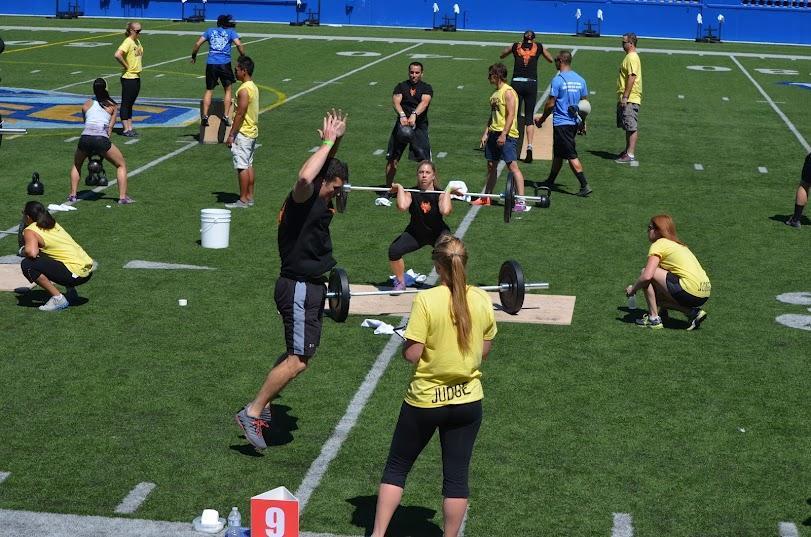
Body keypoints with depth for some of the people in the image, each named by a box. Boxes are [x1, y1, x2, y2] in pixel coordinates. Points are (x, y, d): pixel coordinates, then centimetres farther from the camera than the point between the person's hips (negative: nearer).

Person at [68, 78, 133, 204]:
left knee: (76, 165, 31)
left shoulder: (87, 104, 22)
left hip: (85, 138, 2)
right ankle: (123, 197, 8)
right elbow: (110, 126, 12)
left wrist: (91, 151, 22)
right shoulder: (112, 105, 17)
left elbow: (86, 122, 21)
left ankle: (72, 195, 25)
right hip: (101, 139, -2)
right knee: (121, 165, 17)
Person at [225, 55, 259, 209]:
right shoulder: (253, 87, 11)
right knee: (248, 165, 14)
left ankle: (243, 200, -1)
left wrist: (231, 135, -17)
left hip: (243, 133, -10)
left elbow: (240, 114, -21)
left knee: (242, 167, -5)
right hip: (252, 131, 10)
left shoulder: (244, 90, -19)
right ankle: (250, 197, 19)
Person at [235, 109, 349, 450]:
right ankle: (252, 413, -6)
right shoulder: (302, 198, -17)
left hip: (311, 287, 10)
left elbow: (328, 166, 28)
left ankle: (262, 404, 29)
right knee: (298, 360, -12)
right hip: (298, 288, -10)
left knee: (299, 355, 19)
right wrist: (328, 142, -29)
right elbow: (305, 176, -42)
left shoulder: (319, 200, 10)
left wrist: (335, 141, 8)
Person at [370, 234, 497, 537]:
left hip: (425, 400, -3)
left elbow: (412, 355, -18)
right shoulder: (483, 300, -4)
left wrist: (406, 336, 1)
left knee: (397, 467, 13)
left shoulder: (426, 300, -18)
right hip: (468, 400, 3)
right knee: (457, 475, 11)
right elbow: (484, 352, 5)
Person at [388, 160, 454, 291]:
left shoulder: (440, 194, -16)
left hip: (437, 233, -1)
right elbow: (402, 206, -38)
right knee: (394, 251, -23)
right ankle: (400, 283, 5)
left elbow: (445, 211, -39)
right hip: (415, 233, 1)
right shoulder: (411, 193, -15)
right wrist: (400, 188, -26)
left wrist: (448, 191, -27)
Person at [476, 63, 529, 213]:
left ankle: (521, 201, -13)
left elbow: (510, 115, -19)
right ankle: (486, 197, 24)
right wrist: (486, 133, 16)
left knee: (512, 166, -12)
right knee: (491, 165, 14)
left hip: (506, 135, -9)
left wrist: (503, 134, -24)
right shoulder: (495, 93, 16)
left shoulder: (508, 92, -12)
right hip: (494, 133, 9)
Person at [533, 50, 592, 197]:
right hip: (575, 122, 7)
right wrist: (583, 123, 20)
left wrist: (542, 118, 2)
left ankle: (585, 186, -10)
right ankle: (550, 181, 31)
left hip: (561, 123, -7)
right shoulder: (580, 80, 7)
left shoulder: (558, 80, -14)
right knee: (558, 153, 20)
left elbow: (551, 104, -13)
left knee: (571, 155, -6)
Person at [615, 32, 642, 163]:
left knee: (632, 128, -9)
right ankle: (628, 150, 22)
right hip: (625, 99, 10)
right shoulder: (629, 57, 18)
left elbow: (632, 77, -21)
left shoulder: (632, 58, -14)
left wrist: (625, 96, -23)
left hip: (630, 99, -10)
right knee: (627, 127, 15)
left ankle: (631, 154, -9)